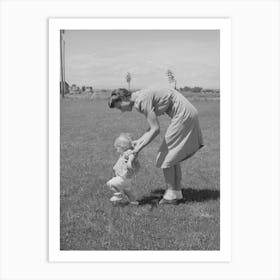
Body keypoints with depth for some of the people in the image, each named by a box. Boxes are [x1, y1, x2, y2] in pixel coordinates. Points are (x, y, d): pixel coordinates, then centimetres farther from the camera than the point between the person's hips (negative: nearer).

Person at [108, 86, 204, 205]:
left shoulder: (143, 100, -19)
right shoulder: (141, 97, 11)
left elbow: (155, 129, -20)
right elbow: (153, 127, 13)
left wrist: (139, 148, -14)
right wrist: (139, 141, 7)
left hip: (183, 115, -10)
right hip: (188, 114, 10)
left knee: (166, 156, -2)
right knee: (173, 154, 16)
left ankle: (171, 196, 8)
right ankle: (177, 193, 21)